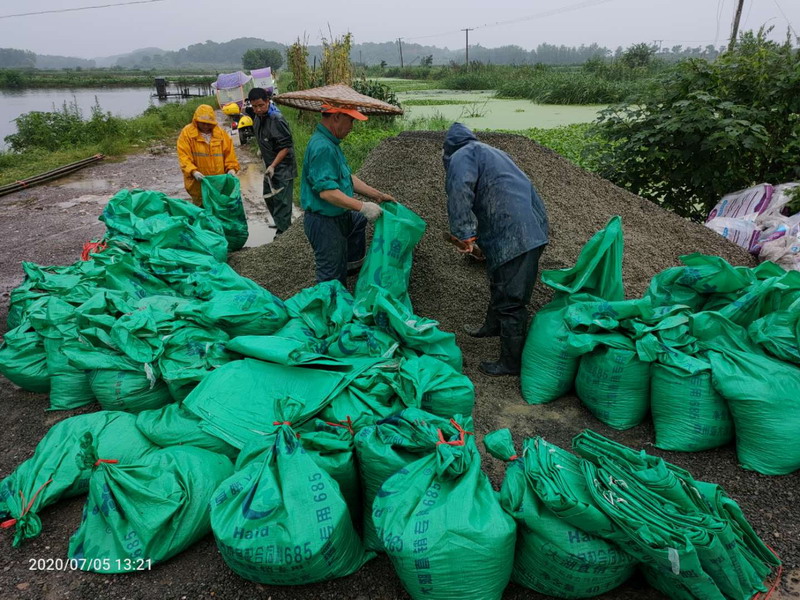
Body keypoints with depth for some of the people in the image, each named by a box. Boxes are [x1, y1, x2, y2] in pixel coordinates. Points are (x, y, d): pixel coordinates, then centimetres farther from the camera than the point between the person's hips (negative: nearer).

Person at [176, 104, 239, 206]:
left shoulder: (220, 132, 5)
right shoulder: (187, 133, -4)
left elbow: (229, 152, 8)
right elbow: (183, 156, -10)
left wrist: (232, 168, -8)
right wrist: (193, 171, -25)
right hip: (198, 183, -2)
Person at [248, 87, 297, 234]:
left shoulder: (276, 120, -22)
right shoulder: (259, 118, 5)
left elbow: (285, 146, -23)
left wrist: (273, 166, -26)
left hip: (282, 166, -10)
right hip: (270, 165, 10)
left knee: (281, 201, -7)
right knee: (269, 196, 21)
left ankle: (282, 233, 1)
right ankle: (281, 224, 38)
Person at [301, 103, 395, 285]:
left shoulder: (330, 143, 8)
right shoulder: (322, 147, -25)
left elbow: (348, 177, 14)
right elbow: (327, 191, -32)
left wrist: (377, 195, 11)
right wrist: (363, 207, -28)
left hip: (339, 216, 11)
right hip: (325, 222, -11)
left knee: (360, 220, 36)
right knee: (333, 279, 0)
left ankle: (354, 264, 43)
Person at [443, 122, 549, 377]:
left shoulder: (462, 156, -1)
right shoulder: (492, 152, 28)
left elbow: (460, 192, -20)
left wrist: (464, 234, -21)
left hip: (514, 236, -10)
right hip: (533, 228, 10)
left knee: (511, 300, -2)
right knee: (500, 284, 28)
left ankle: (512, 363, 7)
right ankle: (493, 326, 50)